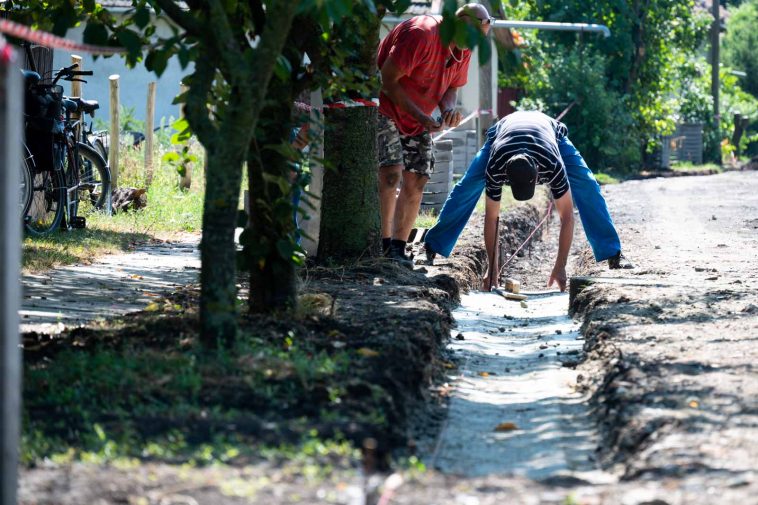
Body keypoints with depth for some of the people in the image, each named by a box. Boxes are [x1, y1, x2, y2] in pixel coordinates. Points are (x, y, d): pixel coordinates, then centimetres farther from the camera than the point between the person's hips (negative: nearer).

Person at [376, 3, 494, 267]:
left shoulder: (463, 49, -1)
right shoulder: (420, 34, -26)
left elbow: (451, 87, 11)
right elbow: (388, 81, -25)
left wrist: (449, 109, -13)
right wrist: (421, 117, -26)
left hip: (417, 119, 8)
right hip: (385, 109, -8)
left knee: (416, 181, 1)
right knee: (390, 174, -20)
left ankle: (398, 249, 5)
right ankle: (384, 244, -16)